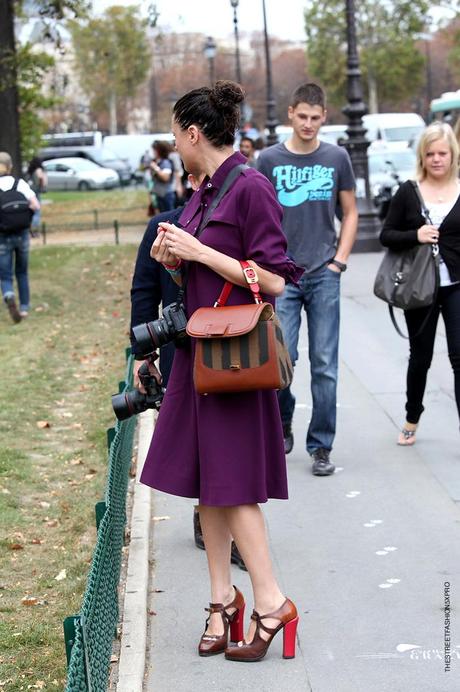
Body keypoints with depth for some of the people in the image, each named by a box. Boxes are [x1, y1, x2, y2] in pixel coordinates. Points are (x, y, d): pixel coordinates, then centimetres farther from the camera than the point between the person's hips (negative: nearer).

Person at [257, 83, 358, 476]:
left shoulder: (336, 158, 6)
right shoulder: (270, 160, 2)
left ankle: (321, 448, 8)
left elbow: (350, 213, 12)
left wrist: (339, 261, 2)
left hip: (324, 276, 1)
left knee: (324, 366, 0)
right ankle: (283, 422, 22)